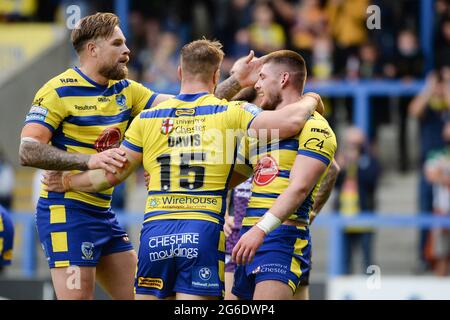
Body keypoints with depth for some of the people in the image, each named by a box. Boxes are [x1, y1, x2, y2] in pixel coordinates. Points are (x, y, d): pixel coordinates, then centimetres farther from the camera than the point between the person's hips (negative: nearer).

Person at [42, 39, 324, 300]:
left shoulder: (148, 118, 11)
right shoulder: (230, 113, 2)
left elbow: (112, 174, 15)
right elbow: (289, 122, -8)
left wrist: (67, 181, 33)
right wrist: (309, 102, 15)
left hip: (155, 233, 3)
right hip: (204, 232, -3)